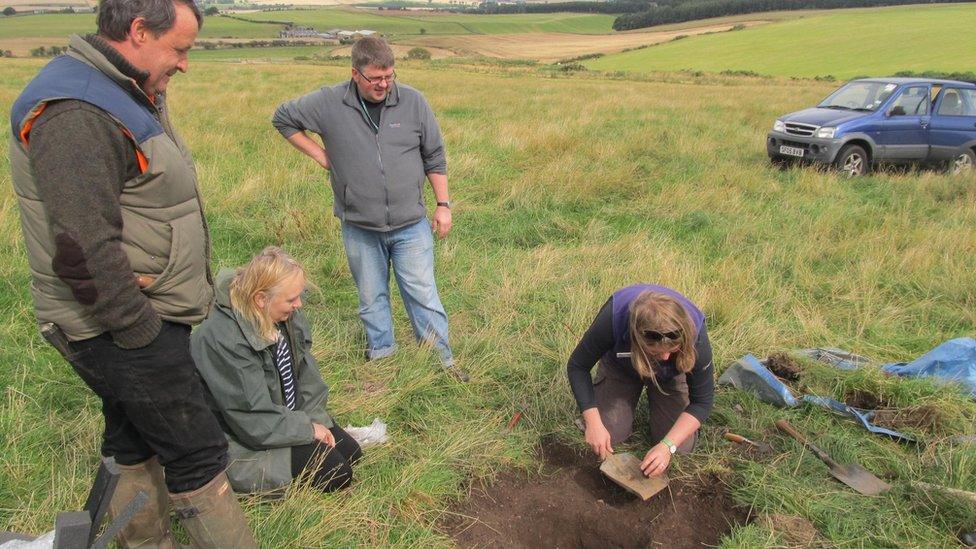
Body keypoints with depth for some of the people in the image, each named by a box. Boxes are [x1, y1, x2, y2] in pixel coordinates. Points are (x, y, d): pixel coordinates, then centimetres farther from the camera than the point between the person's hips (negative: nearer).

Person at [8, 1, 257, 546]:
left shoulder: (126, 95, 11)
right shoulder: (75, 113, -22)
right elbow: (84, 253, -27)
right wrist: (140, 330, -18)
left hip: (140, 318, 10)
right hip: (121, 330, -10)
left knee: (137, 448, 21)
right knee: (197, 453, 0)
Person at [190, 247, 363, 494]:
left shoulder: (288, 317, -7)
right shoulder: (220, 340, -31)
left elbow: (307, 374, 3)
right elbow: (253, 420, -27)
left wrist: (317, 419, -8)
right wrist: (308, 429, -17)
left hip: (290, 417, 8)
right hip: (246, 441, -8)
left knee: (351, 453, 3)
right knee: (335, 473, -15)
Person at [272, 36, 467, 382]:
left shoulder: (413, 102, -4)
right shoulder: (329, 103, -6)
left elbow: (434, 157, 4)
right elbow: (283, 118, 9)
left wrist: (443, 204, 3)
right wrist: (319, 154, 0)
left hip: (411, 226, -1)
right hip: (359, 229, 1)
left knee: (423, 295, 2)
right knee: (371, 298, 15)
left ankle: (442, 360, 15)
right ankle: (381, 357, 32)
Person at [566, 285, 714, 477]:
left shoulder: (695, 333, -38)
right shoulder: (613, 317, -41)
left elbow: (702, 401, -24)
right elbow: (577, 366, -25)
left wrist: (668, 446, -35)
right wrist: (593, 423, -33)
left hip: (670, 377, 0)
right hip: (620, 366, 0)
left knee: (680, 447, -10)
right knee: (607, 437, -12)